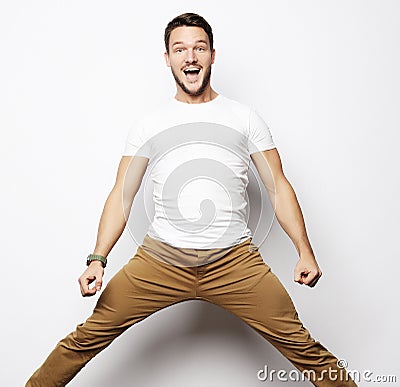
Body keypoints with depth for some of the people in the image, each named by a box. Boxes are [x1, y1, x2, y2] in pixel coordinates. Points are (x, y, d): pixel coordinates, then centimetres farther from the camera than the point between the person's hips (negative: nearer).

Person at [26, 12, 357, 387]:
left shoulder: (246, 119, 9)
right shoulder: (148, 126, 9)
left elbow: (278, 187, 8)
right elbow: (122, 194, 9)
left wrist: (305, 252, -2)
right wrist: (97, 259, -3)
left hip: (235, 259, 0)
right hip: (161, 258, 1)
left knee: (299, 345, -4)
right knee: (87, 337, 1)